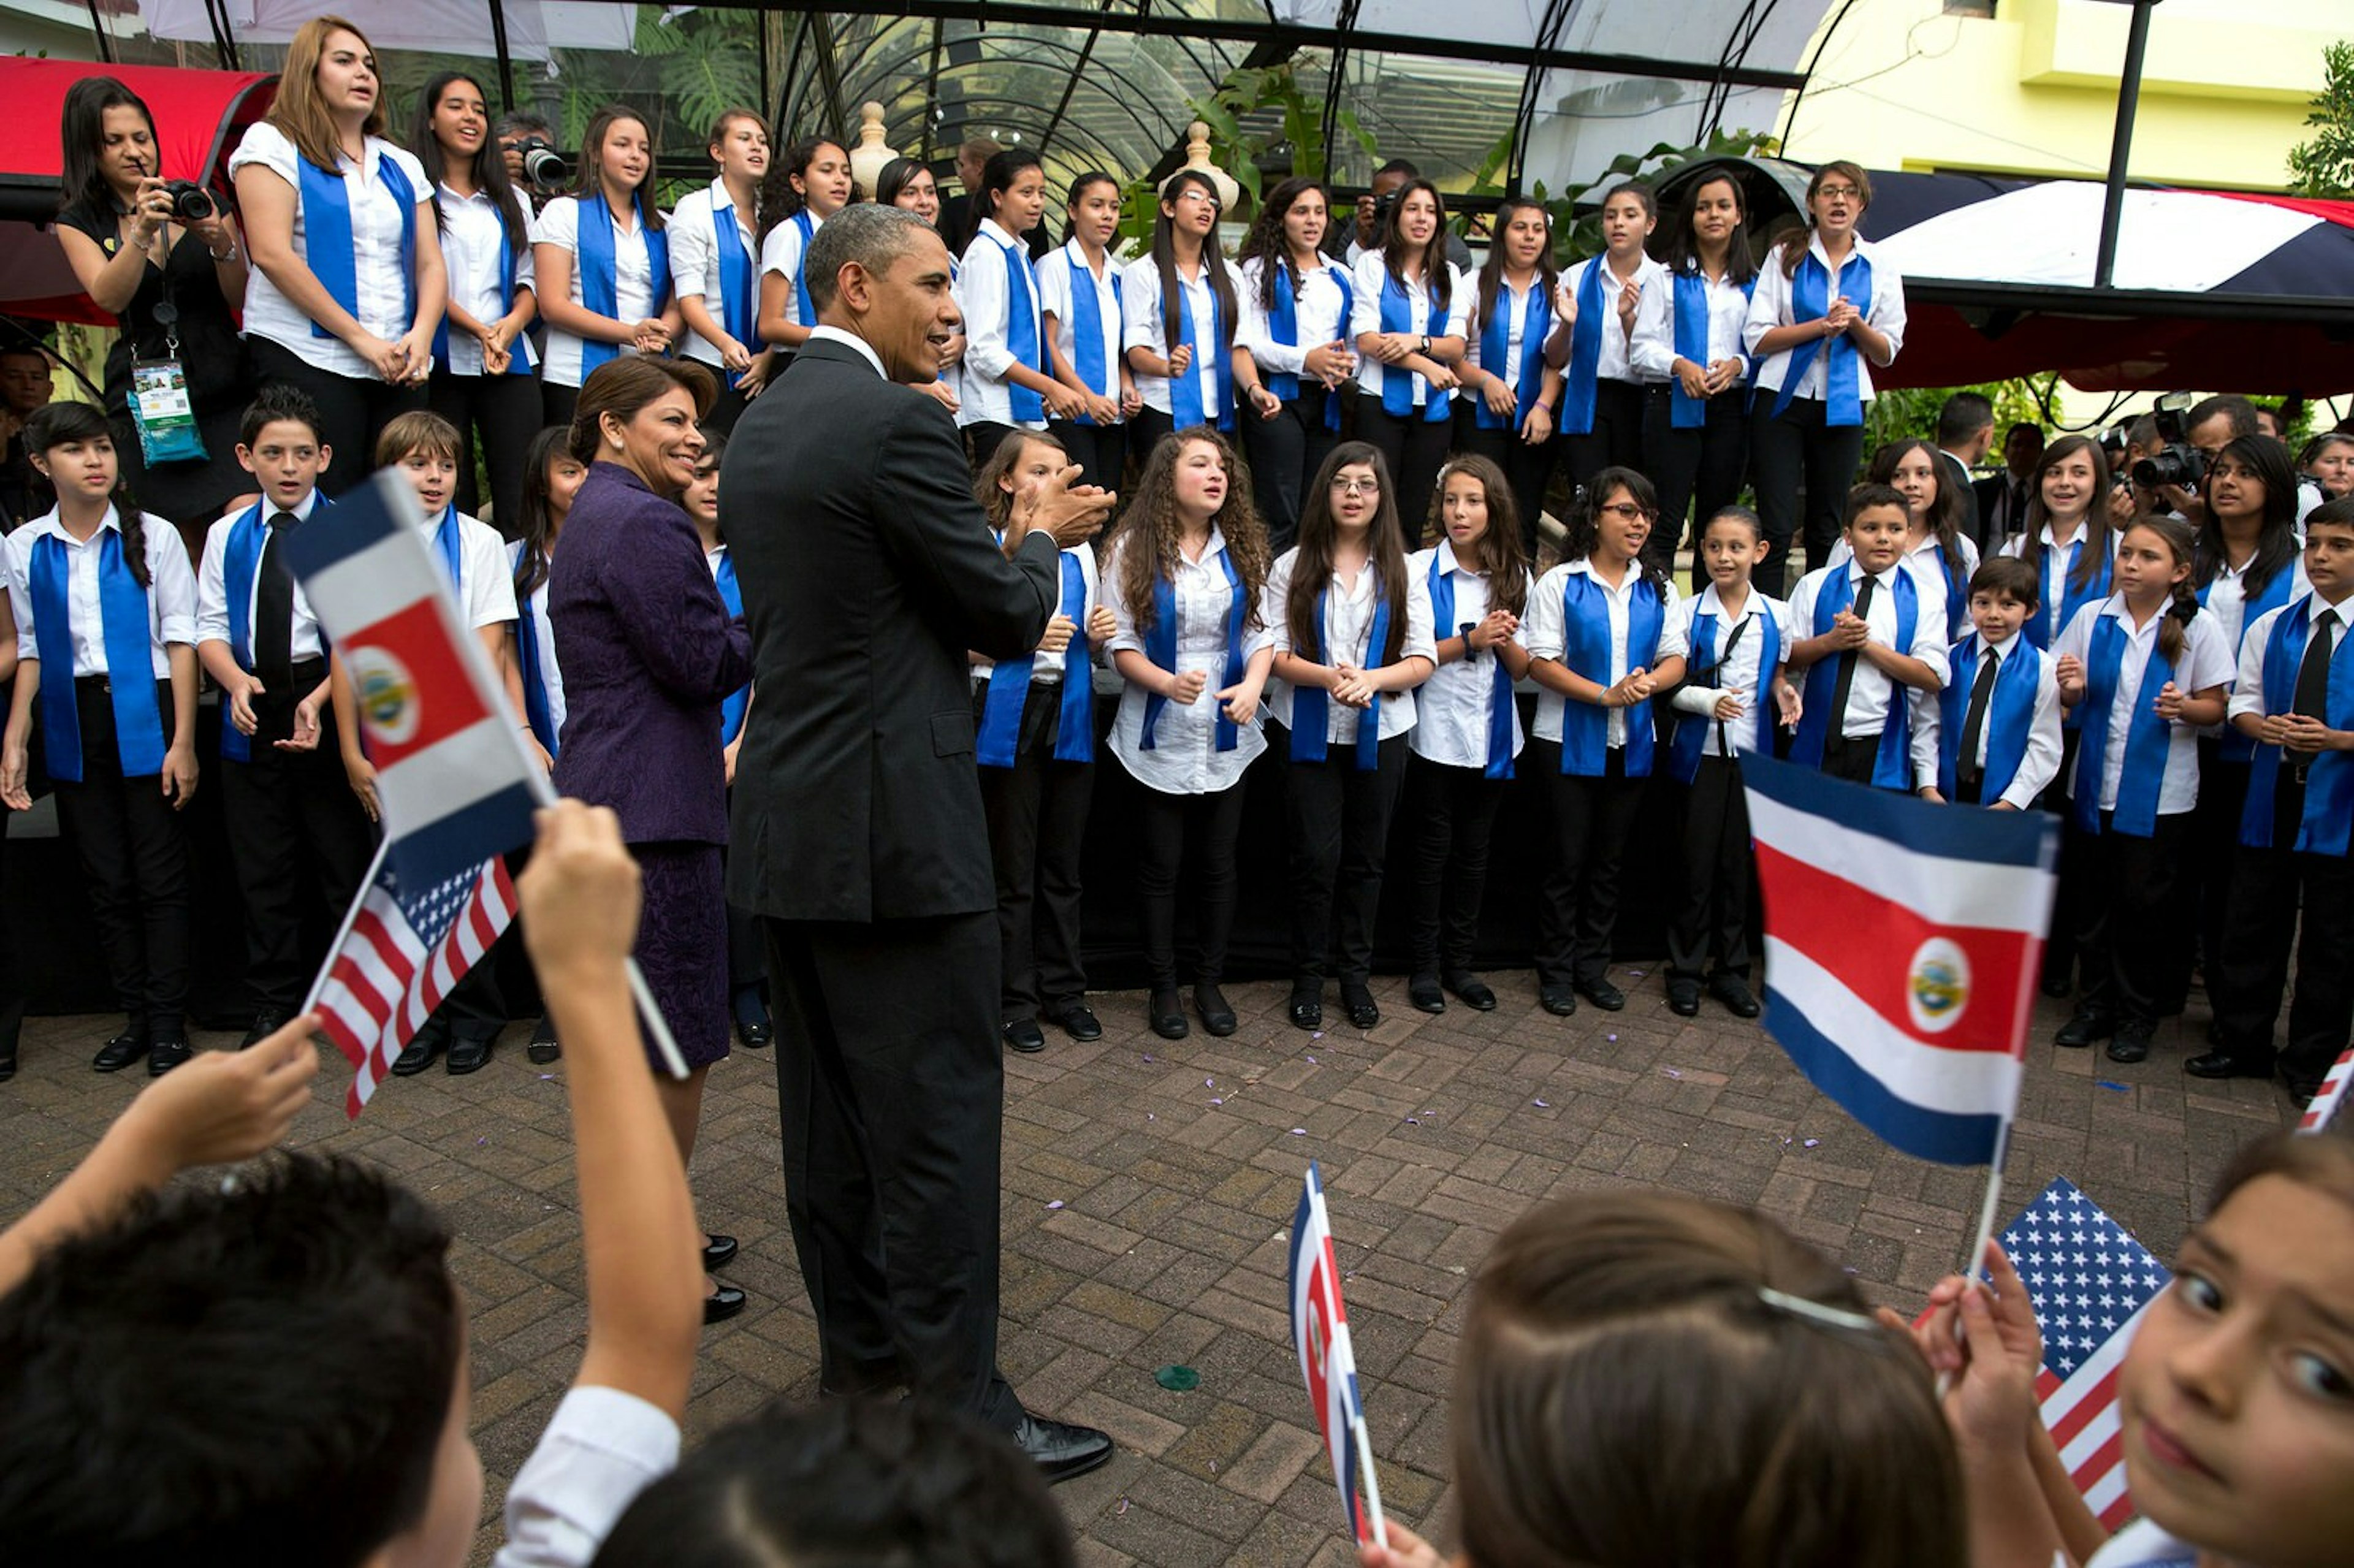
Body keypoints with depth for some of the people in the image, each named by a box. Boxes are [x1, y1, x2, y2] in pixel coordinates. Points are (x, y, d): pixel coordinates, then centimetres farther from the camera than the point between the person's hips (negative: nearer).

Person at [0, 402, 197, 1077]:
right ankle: (137, 1016, 21)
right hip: (73, 723, 3)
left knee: (160, 877, 1)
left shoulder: (153, 537, -3)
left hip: (145, 715, -3)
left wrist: (183, 741, -8)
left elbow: (181, 641, -3)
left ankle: (168, 1023, 11)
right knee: (104, 880, 10)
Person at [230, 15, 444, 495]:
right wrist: (360, 338, -13)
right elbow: (272, 254, -9)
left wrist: (421, 336, -8)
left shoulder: (401, 165, 19)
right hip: (308, 360, -5)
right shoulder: (273, 144, 3)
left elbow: (430, 264, 12)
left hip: (398, 367, 5)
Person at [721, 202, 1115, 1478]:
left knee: (830, 1110, 16)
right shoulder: (895, 421, -14)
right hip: (895, 823, -9)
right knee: (937, 1117, -1)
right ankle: (958, 1403, 10)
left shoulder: (760, 426, 14)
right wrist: (1042, 538, 11)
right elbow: (1010, 617, -10)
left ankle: (858, 1351, 30)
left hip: (789, 820, 9)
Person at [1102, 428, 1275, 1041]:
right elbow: (1119, 641, -9)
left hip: (1227, 734, 3)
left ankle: (1210, 983, 24)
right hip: (1160, 735, -3)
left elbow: (1261, 633, 3)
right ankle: (1163, 987, 20)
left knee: (1219, 863, 10)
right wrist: (1167, 683, -25)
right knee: (1160, 866, 6)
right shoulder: (1135, 549, -6)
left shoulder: (1243, 548, 5)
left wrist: (1254, 683, -16)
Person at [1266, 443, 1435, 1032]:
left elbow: (1423, 659, -1)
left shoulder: (1403, 571, 4)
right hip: (1311, 734, -2)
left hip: (1380, 734, 2)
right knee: (1317, 857, -2)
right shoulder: (1293, 568, 0)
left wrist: (1372, 679, -19)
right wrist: (1326, 676, -24)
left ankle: (1357, 974, 23)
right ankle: (1308, 977, 13)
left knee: (1366, 857, 10)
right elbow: (1273, 651, -7)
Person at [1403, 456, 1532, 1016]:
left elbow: (1524, 668, 5)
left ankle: (1459, 963, 23)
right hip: (1435, 734, -3)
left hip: (1492, 736, 3)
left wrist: (1506, 642, -16)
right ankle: (1426, 965, 17)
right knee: (1434, 851, 6)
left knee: (1474, 853, 11)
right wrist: (1470, 640, -20)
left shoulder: (1516, 576, 4)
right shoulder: (1418, 569, -7)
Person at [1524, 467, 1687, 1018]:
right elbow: (1541, 662, -11)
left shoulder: (1659, 589, 9)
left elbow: (1675, 659, 6)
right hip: (1569, 741, -4)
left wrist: (1648, 682, -17)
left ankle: (1592, 966, 23)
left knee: (1608, 859, 11)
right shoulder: (1560, 583, -4)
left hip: (1632, 743, 4)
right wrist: (1605, 694, -20)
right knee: (1568, 858, 1)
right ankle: (1556, 971, 13)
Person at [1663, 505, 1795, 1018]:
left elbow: (1777, 675, 13)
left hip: (1752, 752, 2)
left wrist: (1784, 693, -8)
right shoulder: (1688, 614, -3)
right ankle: (1686, 968, 15)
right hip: (1702, 752, -2)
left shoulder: (1775, 615, 3)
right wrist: (1708, 701, -21)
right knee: (1697, 861, 2)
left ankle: (1731, 969, 21)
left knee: (1740, 861, 9)